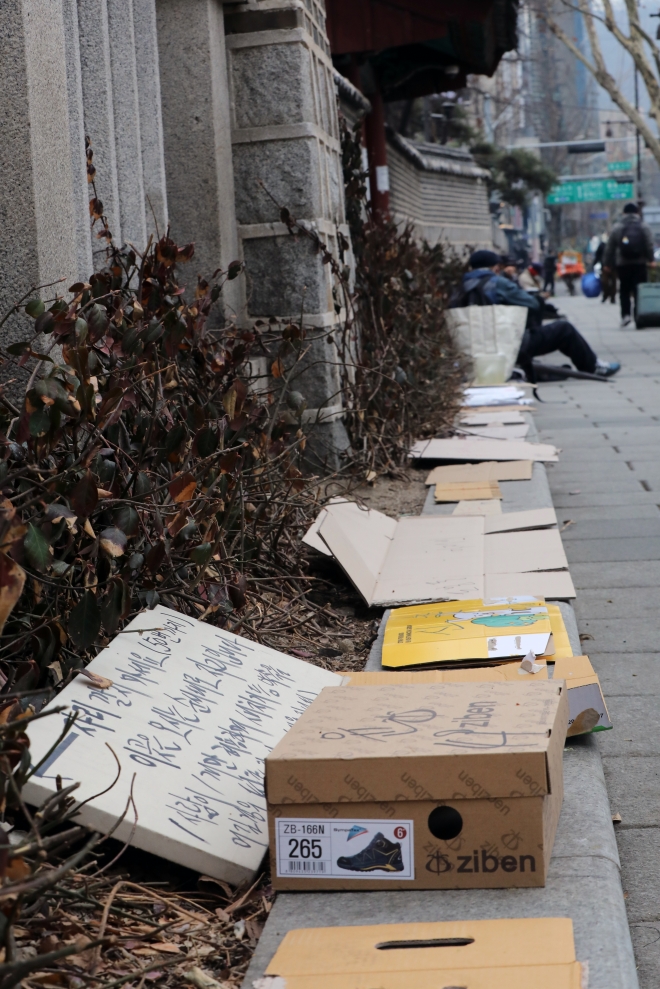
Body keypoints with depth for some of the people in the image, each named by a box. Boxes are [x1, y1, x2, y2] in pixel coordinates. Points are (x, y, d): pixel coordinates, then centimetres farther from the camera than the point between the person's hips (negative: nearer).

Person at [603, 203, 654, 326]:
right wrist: (651, 260, 7)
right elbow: (650, 246, -2)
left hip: (622, 264, 1)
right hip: (639, 264, -1)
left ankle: (625, 314, -5)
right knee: (639, 290, 2)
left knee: (624, 290, 9)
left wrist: (607, 263, 12)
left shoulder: (617, 228, 2)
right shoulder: (644, 227, 1)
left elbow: (610, 248, 5)